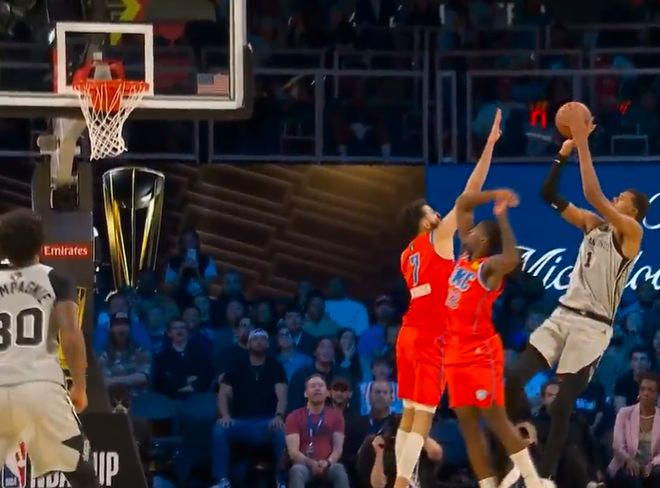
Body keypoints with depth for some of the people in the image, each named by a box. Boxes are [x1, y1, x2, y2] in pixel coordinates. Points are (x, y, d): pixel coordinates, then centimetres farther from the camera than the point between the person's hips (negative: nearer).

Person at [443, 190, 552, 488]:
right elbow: (462, 204, 12)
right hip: (456, 350, 8)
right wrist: (494, 195, -1)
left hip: (481, 351, -8)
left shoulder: (490, 267, -15)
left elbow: (512, 259, -40)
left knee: (495, 419, -7)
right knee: (468, 424, 6)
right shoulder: (465, 256, 7)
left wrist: (502, 217, -33)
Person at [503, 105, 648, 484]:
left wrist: (583, 142, -18)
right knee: (514, 379, -7)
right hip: (563, 315, 7)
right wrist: (565, 152, 1)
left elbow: (593, 194, -20)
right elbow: (551, 196, 11)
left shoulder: (631, 232, -6)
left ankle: (545, 477, 0)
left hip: (592, 326, -7)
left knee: (562, 406, -8)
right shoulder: (592, 224, 15)